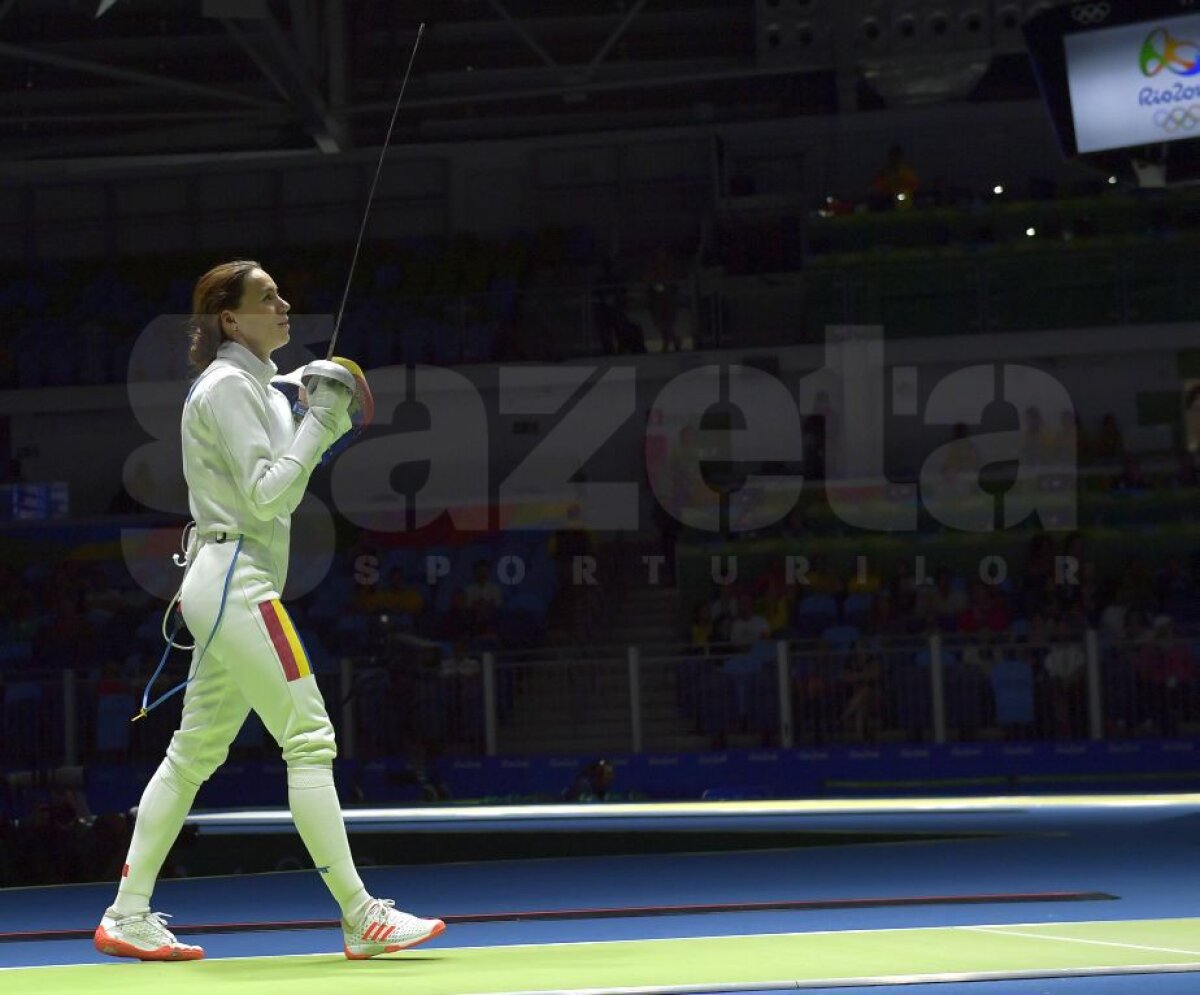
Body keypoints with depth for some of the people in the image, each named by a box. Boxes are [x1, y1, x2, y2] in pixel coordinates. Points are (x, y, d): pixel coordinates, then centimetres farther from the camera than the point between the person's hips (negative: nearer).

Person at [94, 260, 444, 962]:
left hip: (221, 581, 10)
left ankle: (128, 916, 13)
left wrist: (324, 421, 9)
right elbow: (264, 498, -18)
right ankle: (363, 919, -12)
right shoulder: (228, 386, -12)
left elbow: (273, 494, 21)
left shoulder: (255, 387, 18)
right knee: (310, 741, -11)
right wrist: (320, 420, -15)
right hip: (237, 582, -10)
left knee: (196, 754, 11)